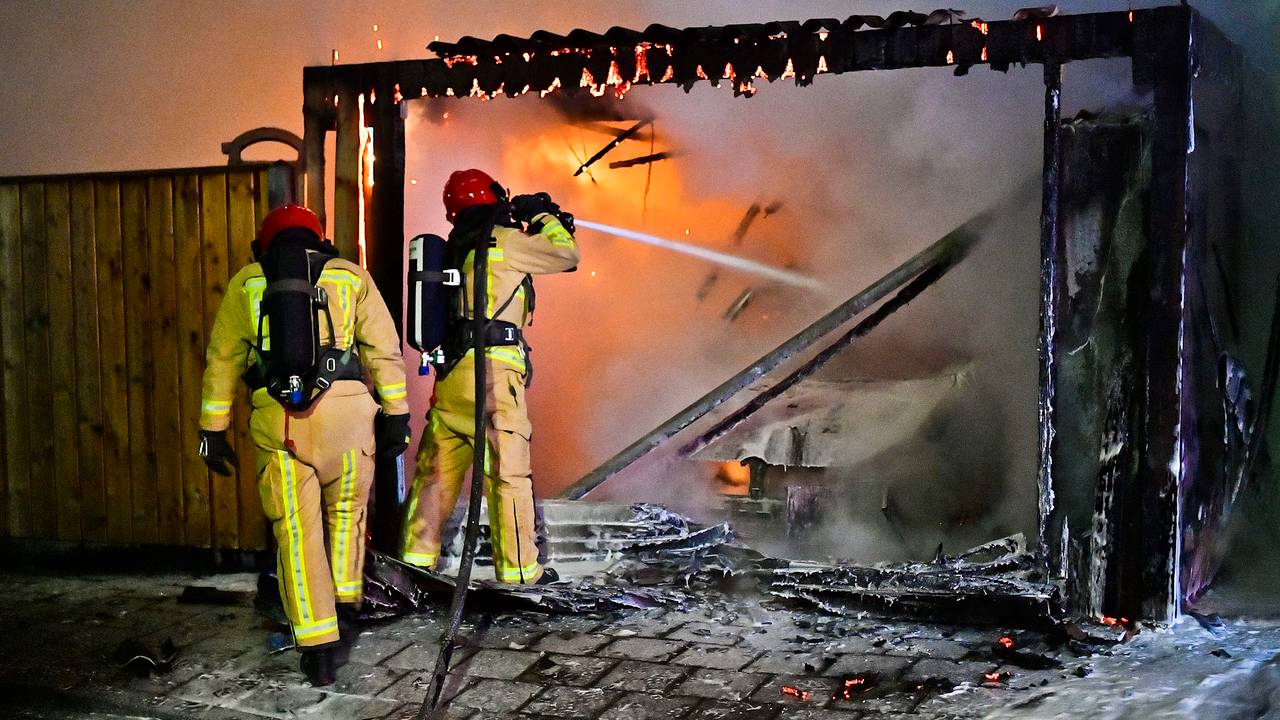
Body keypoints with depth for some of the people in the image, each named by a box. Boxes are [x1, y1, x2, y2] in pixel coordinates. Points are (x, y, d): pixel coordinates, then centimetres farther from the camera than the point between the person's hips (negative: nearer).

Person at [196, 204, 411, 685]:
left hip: (276, 418, 0)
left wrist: (212, 429, 18)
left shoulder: (246, 282, 18)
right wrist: (396, 414, 10)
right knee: (345, 513, 22)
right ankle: (343, 612, 20)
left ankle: (317, 649, 7)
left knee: (295, 531, 7)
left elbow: (221, 360, 15)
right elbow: (384, 350, 8)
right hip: (346, 409, 0)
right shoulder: (350, 275, 16)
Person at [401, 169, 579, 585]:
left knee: (437, 468, 10)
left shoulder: (458, 246, 19)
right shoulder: (501, 240, -3)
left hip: (452, 371, 8)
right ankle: (518, 569, 1)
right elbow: (567, 255, 3)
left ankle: (417, 556, 13)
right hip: (491, 367, -8)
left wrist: (524, 225, 31)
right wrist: (543, 217, 19)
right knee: (508, 472, -3)